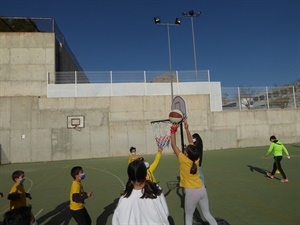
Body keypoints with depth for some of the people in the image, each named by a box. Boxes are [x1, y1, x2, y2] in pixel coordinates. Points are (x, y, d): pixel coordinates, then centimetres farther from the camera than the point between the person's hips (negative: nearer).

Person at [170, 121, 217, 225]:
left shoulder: (183, 160, -17)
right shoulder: (196, 159, -3)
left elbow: (173, 145, -10)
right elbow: (192, 144, 8)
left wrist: (173, 130, -6)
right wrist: (187, 129, 10)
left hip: (192, 192, -5)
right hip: (202, 189, 6)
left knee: (188, 217, 13)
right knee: (207, 214, 20)